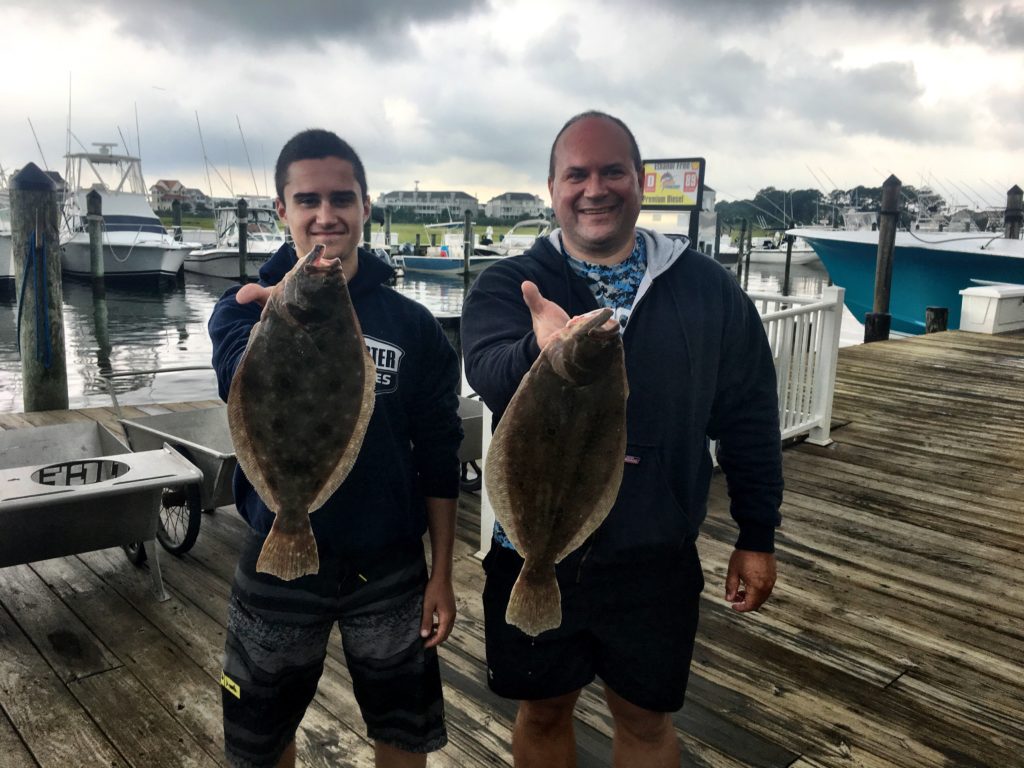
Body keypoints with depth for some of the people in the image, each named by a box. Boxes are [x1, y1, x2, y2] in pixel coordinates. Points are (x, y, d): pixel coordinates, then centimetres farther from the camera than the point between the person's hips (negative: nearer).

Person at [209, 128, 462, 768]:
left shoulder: (412, 323, -4)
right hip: (281, 564, 0)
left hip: (389, 568, 0)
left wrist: (442, 573, -1)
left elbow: (438, 457, -1)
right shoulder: (246, 306, -5)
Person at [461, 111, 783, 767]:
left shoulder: (708, 289, -3)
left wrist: (758, 537, 4)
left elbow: (749, 421, 3)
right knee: (544, 711, 19)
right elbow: (490, 375, -26)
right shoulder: (507, 288, -6)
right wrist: (540, 355, -48)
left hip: (655, 562, 0)